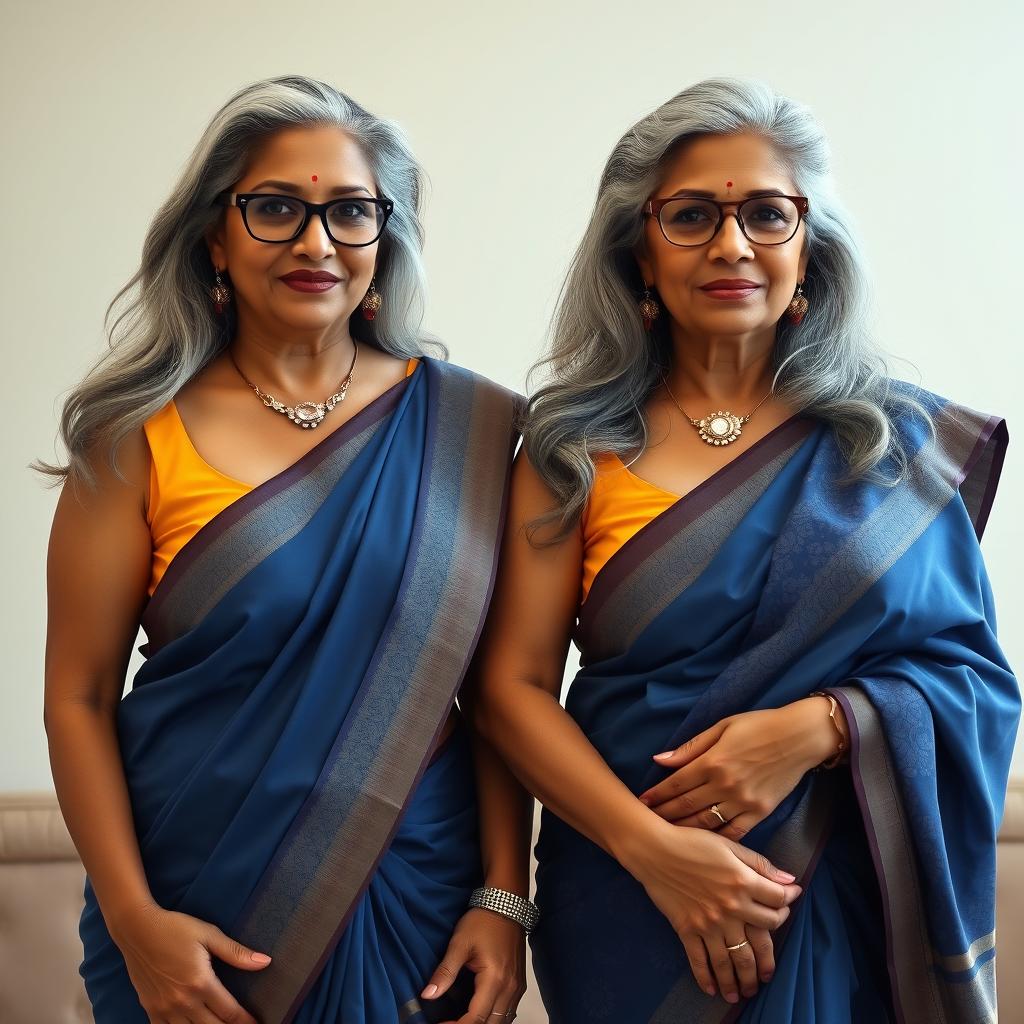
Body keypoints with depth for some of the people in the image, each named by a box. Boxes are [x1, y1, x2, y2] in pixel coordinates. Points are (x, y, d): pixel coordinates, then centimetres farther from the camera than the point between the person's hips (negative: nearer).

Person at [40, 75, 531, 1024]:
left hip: (417, 900, 1)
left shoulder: (462, 424, -2)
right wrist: (135, 920, -12)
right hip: (199, 907, -1)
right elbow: (79, 697, -4)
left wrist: (504, 897, -8)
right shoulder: (140, 436, -4)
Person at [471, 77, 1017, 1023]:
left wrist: (818, 725, -18)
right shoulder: (575, 448, -1)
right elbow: (513, 687, -5)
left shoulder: (906, 442, 0)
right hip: (632, 903, 0)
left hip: (853, 906, 1)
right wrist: (653, 847, -18)